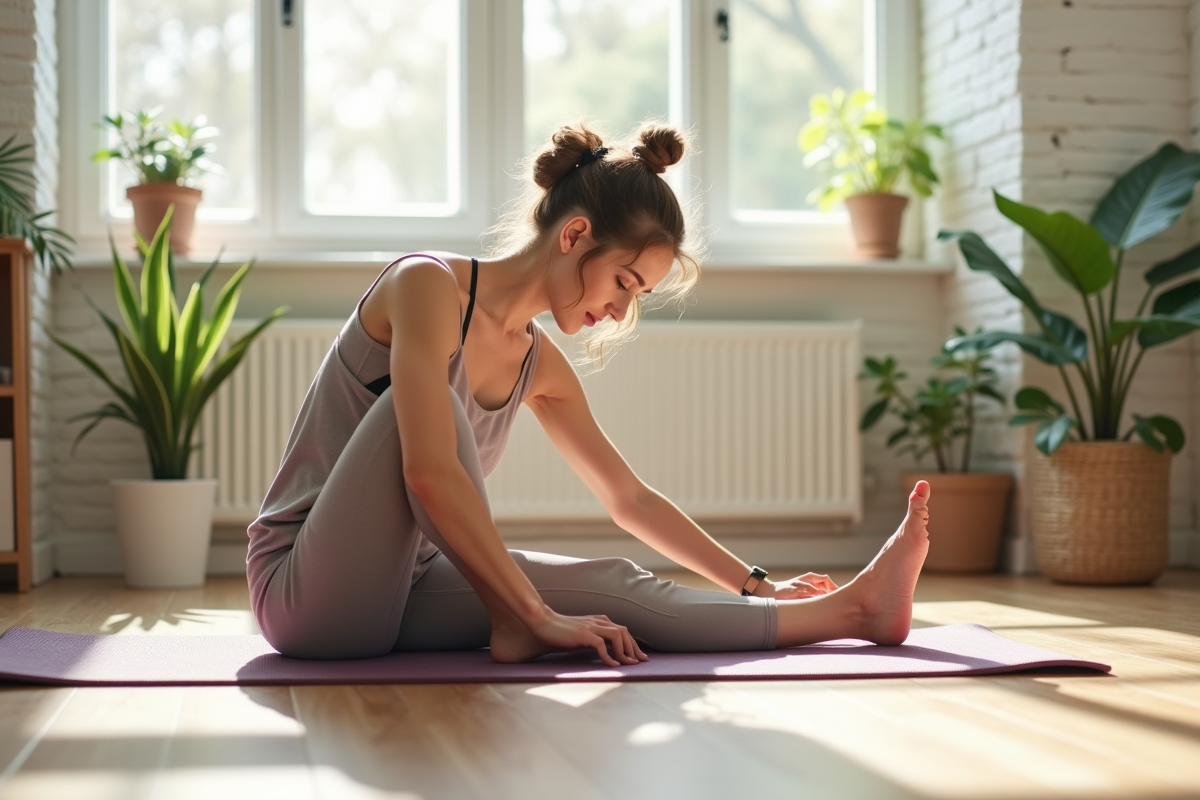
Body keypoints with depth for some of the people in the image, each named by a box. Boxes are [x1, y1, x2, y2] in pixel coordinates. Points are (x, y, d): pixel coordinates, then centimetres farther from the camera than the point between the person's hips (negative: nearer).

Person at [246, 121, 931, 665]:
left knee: (613, 584, -9)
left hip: (402, 589, 7)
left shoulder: (539, 364, 8)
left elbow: (630, 499, 17)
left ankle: (847, 610, -5)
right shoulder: (429, 285, -17)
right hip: (304, 590, -7)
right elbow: (430, 474, -29)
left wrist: (757, 586, 15)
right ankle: (508, 625, -24)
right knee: (426, 389, -28)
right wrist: (536, 613, -29)